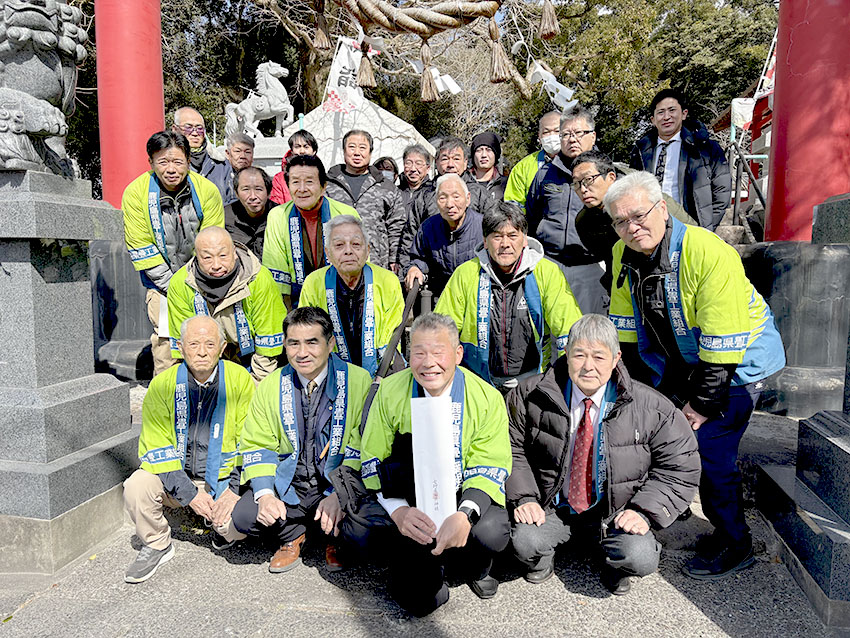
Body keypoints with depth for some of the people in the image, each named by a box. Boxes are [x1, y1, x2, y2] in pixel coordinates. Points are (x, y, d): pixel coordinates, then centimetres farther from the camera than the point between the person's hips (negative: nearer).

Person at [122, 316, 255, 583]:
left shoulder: (239, 380, -8)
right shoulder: (162, 385, -7)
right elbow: (155, 449, -7)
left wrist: (235, 490, -15)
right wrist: (189, 493, -16)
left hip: (223, 479, -1)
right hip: (174, 478, 2)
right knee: (137, 486, -26)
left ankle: (223, 530, 13)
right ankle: (157, 545, 3)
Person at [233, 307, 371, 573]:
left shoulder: (358, 381, -7)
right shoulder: (270, 386, 3)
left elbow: (364, 447, -9)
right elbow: (256, 446, 4)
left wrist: (339, 494, -22)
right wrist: (265, 494, -13)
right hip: (288, 485, 3)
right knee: (244, 516, -21)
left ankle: (334, 540, 10)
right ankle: (292, 534, 12)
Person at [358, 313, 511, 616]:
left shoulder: (487, 398, -8)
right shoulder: (390, 392, -6)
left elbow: (489, 468, -8)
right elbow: (372, 460, -2)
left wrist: (464, 515, -27)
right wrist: (398, 510, -19)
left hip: (467, 499, 0)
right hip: (413, 506, 0)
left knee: (490, 532, -31)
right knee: (418, 600, -14)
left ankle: (475, 569, 7)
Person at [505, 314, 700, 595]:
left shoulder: (650, 407, -12)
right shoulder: (531, 395, -12)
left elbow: (680, 466, -4)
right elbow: (512, 448, -1)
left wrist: (645, 511, -15)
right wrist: (524, 497, -12)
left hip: (616, 513, 0)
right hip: (552, 506, 0)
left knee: (641, 558, -25)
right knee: (525, 542, -26)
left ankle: (615, 570, 16)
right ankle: (542, 560, 15)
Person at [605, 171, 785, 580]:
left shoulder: (709, 253, -30)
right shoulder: (623, 254, -8)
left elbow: (722, 345, -27)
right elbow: (626, 328, 1)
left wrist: (703, 403, -20)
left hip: (737, 361, -6)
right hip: (678, 359, 6)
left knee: (709, 449, -10)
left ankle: (734, 545, 13)